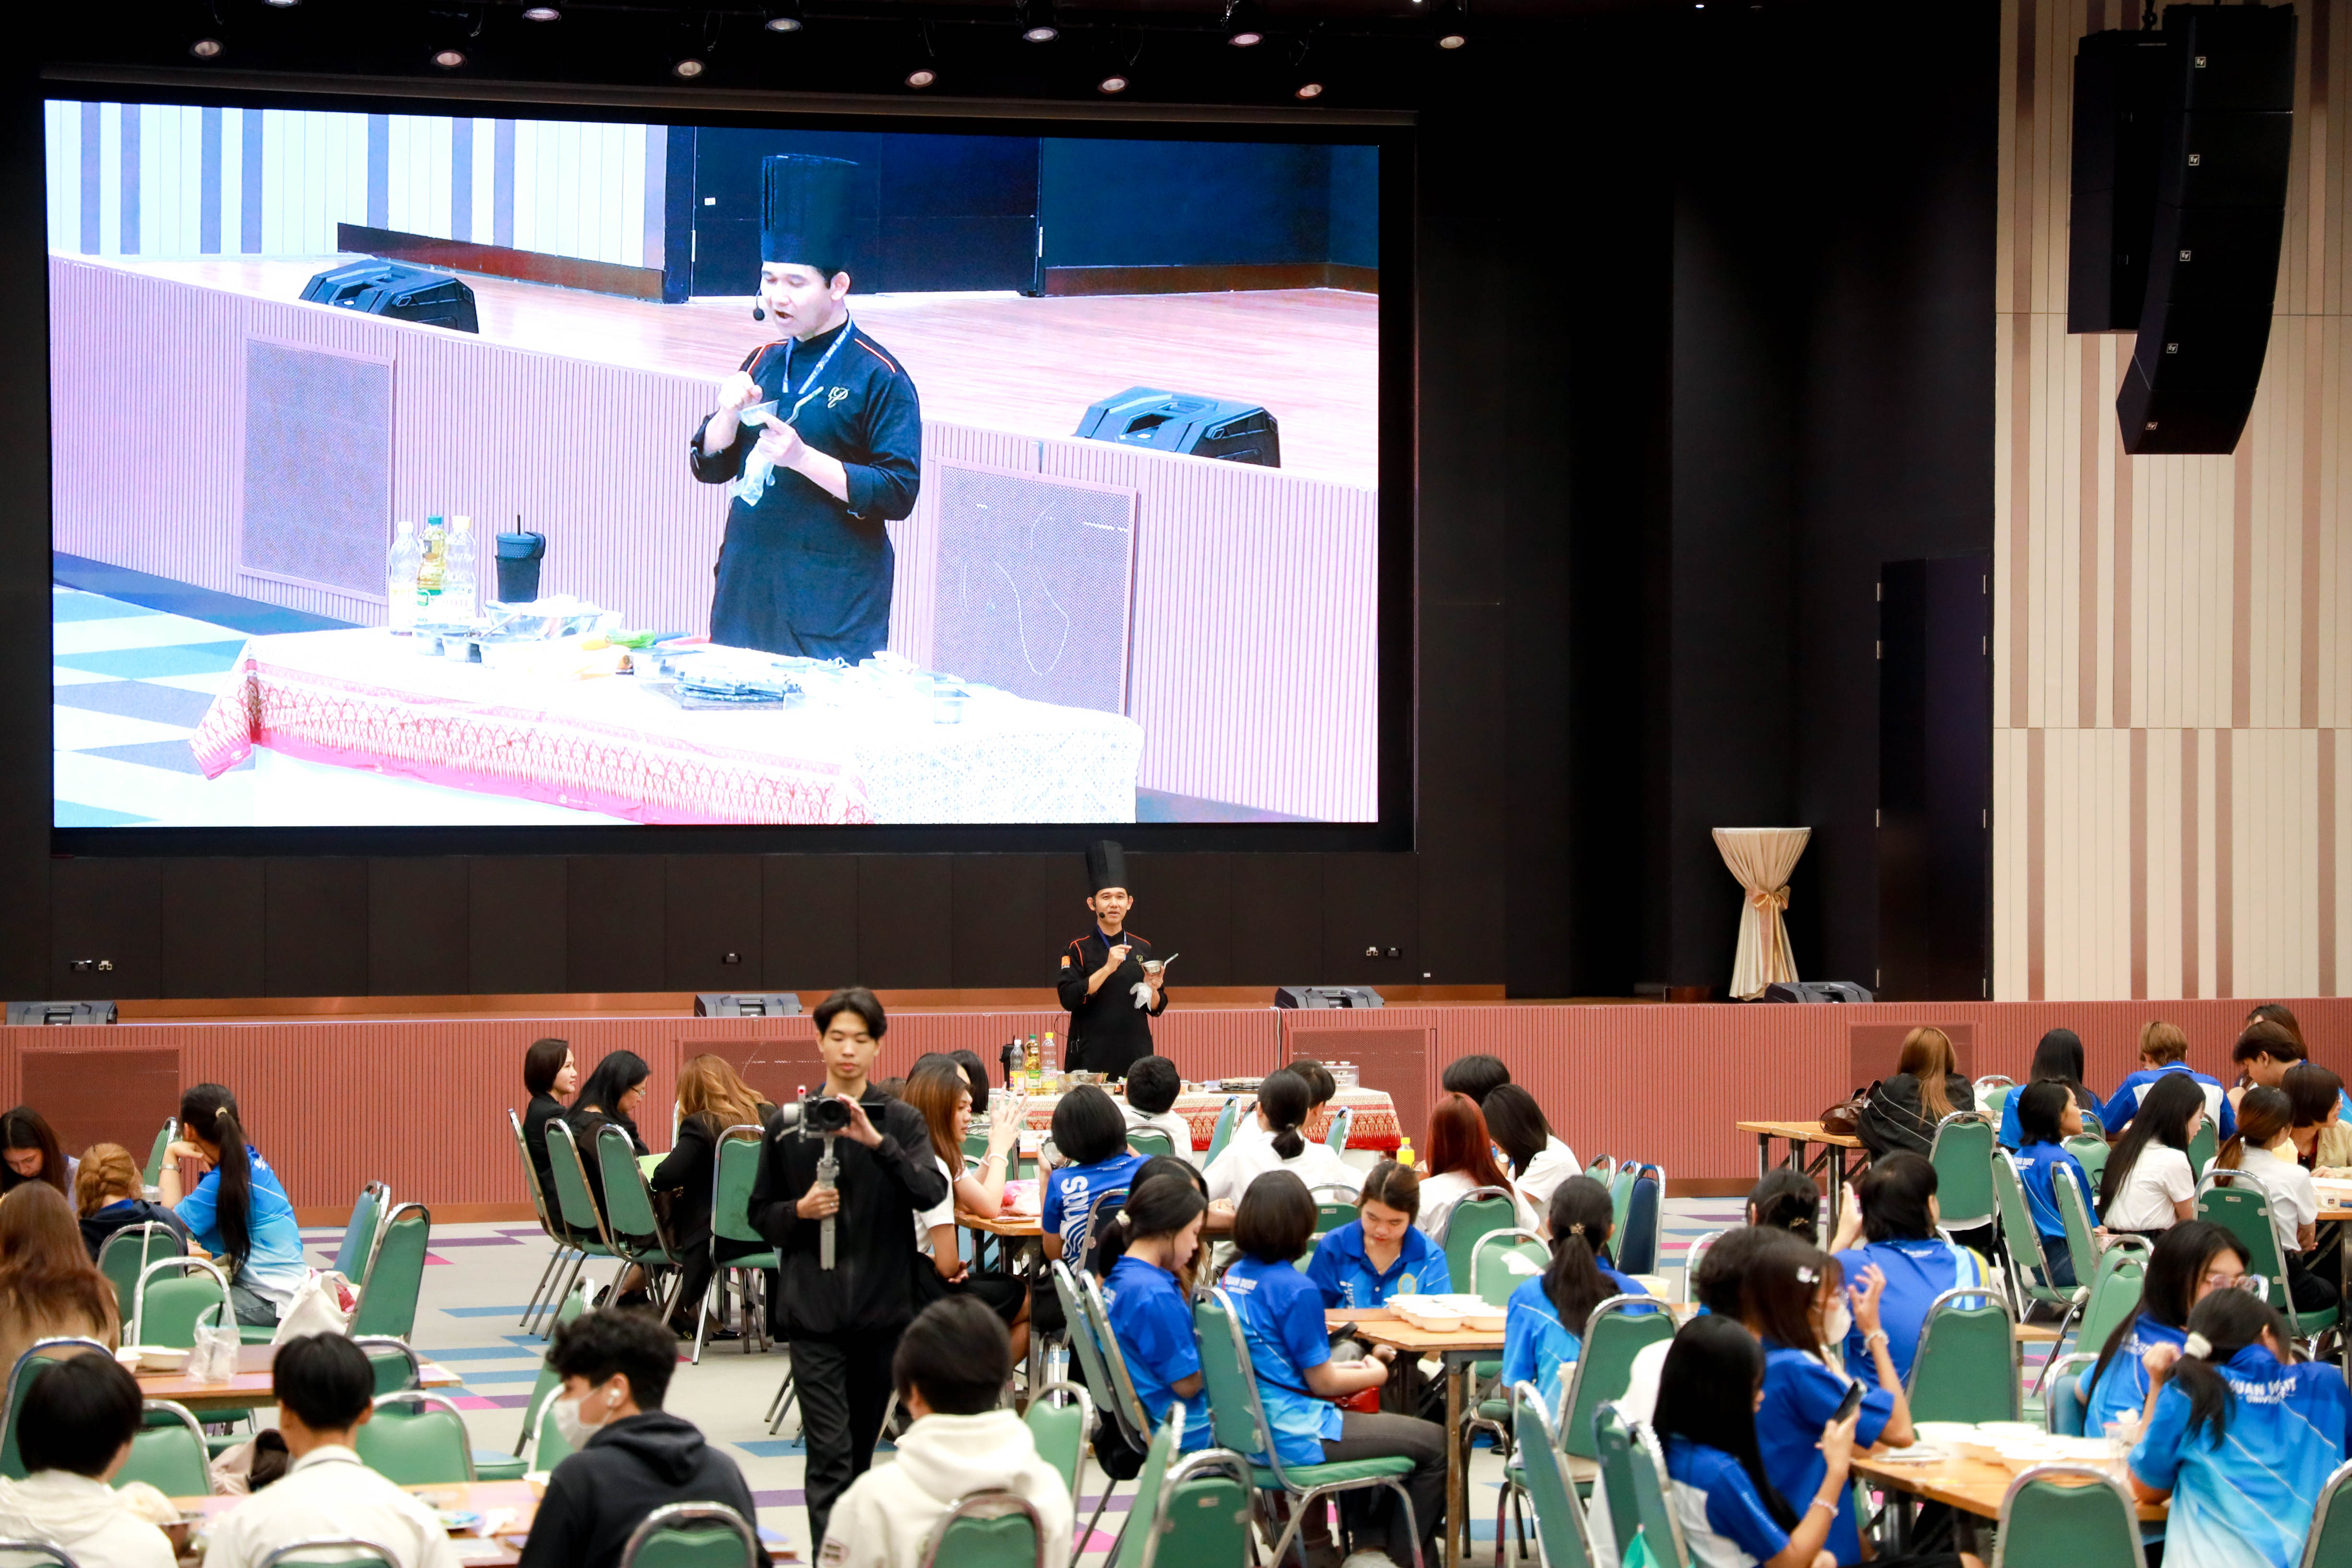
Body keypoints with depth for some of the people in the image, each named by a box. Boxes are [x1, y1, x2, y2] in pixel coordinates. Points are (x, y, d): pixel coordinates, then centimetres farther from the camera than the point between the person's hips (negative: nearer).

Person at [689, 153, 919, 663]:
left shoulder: (879, 378, -7)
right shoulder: (764, 363, 12)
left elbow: (898, 494, -11)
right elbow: (709, 466, 15)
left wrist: (802, 458, -19)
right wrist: (730, 413, -6)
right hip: (748, 584, 6)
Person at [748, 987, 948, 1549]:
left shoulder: (902, 1121, 1)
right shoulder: (789, 1124, 2)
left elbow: (931, 1192, -15)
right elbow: (761, 1215, 10)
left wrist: (877, 1142, -27)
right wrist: (799, 1211, -11)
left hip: (884, 1307, 1)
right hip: (814, 1311, -1)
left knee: (861, 1448, 14)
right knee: (830, 1453, -10)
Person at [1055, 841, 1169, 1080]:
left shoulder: (1144, 949, 10)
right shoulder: (1078, 950, 1)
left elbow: (1156, 1009, 14)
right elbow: (1068, 998, -12)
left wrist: (1153, 989, -8)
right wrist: (1107, 968, -17)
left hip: (1135, 1054, 3)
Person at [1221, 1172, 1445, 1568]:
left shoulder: (1233, 1277, 5)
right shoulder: (1296, 1289, -20)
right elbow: (1322, 1382, -13)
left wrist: (1355, 1367, 15)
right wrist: (1375, 1375, 7)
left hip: (1249, 1431, 9)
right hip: (1293, 1438, -9)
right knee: (1435, 1444, 3)